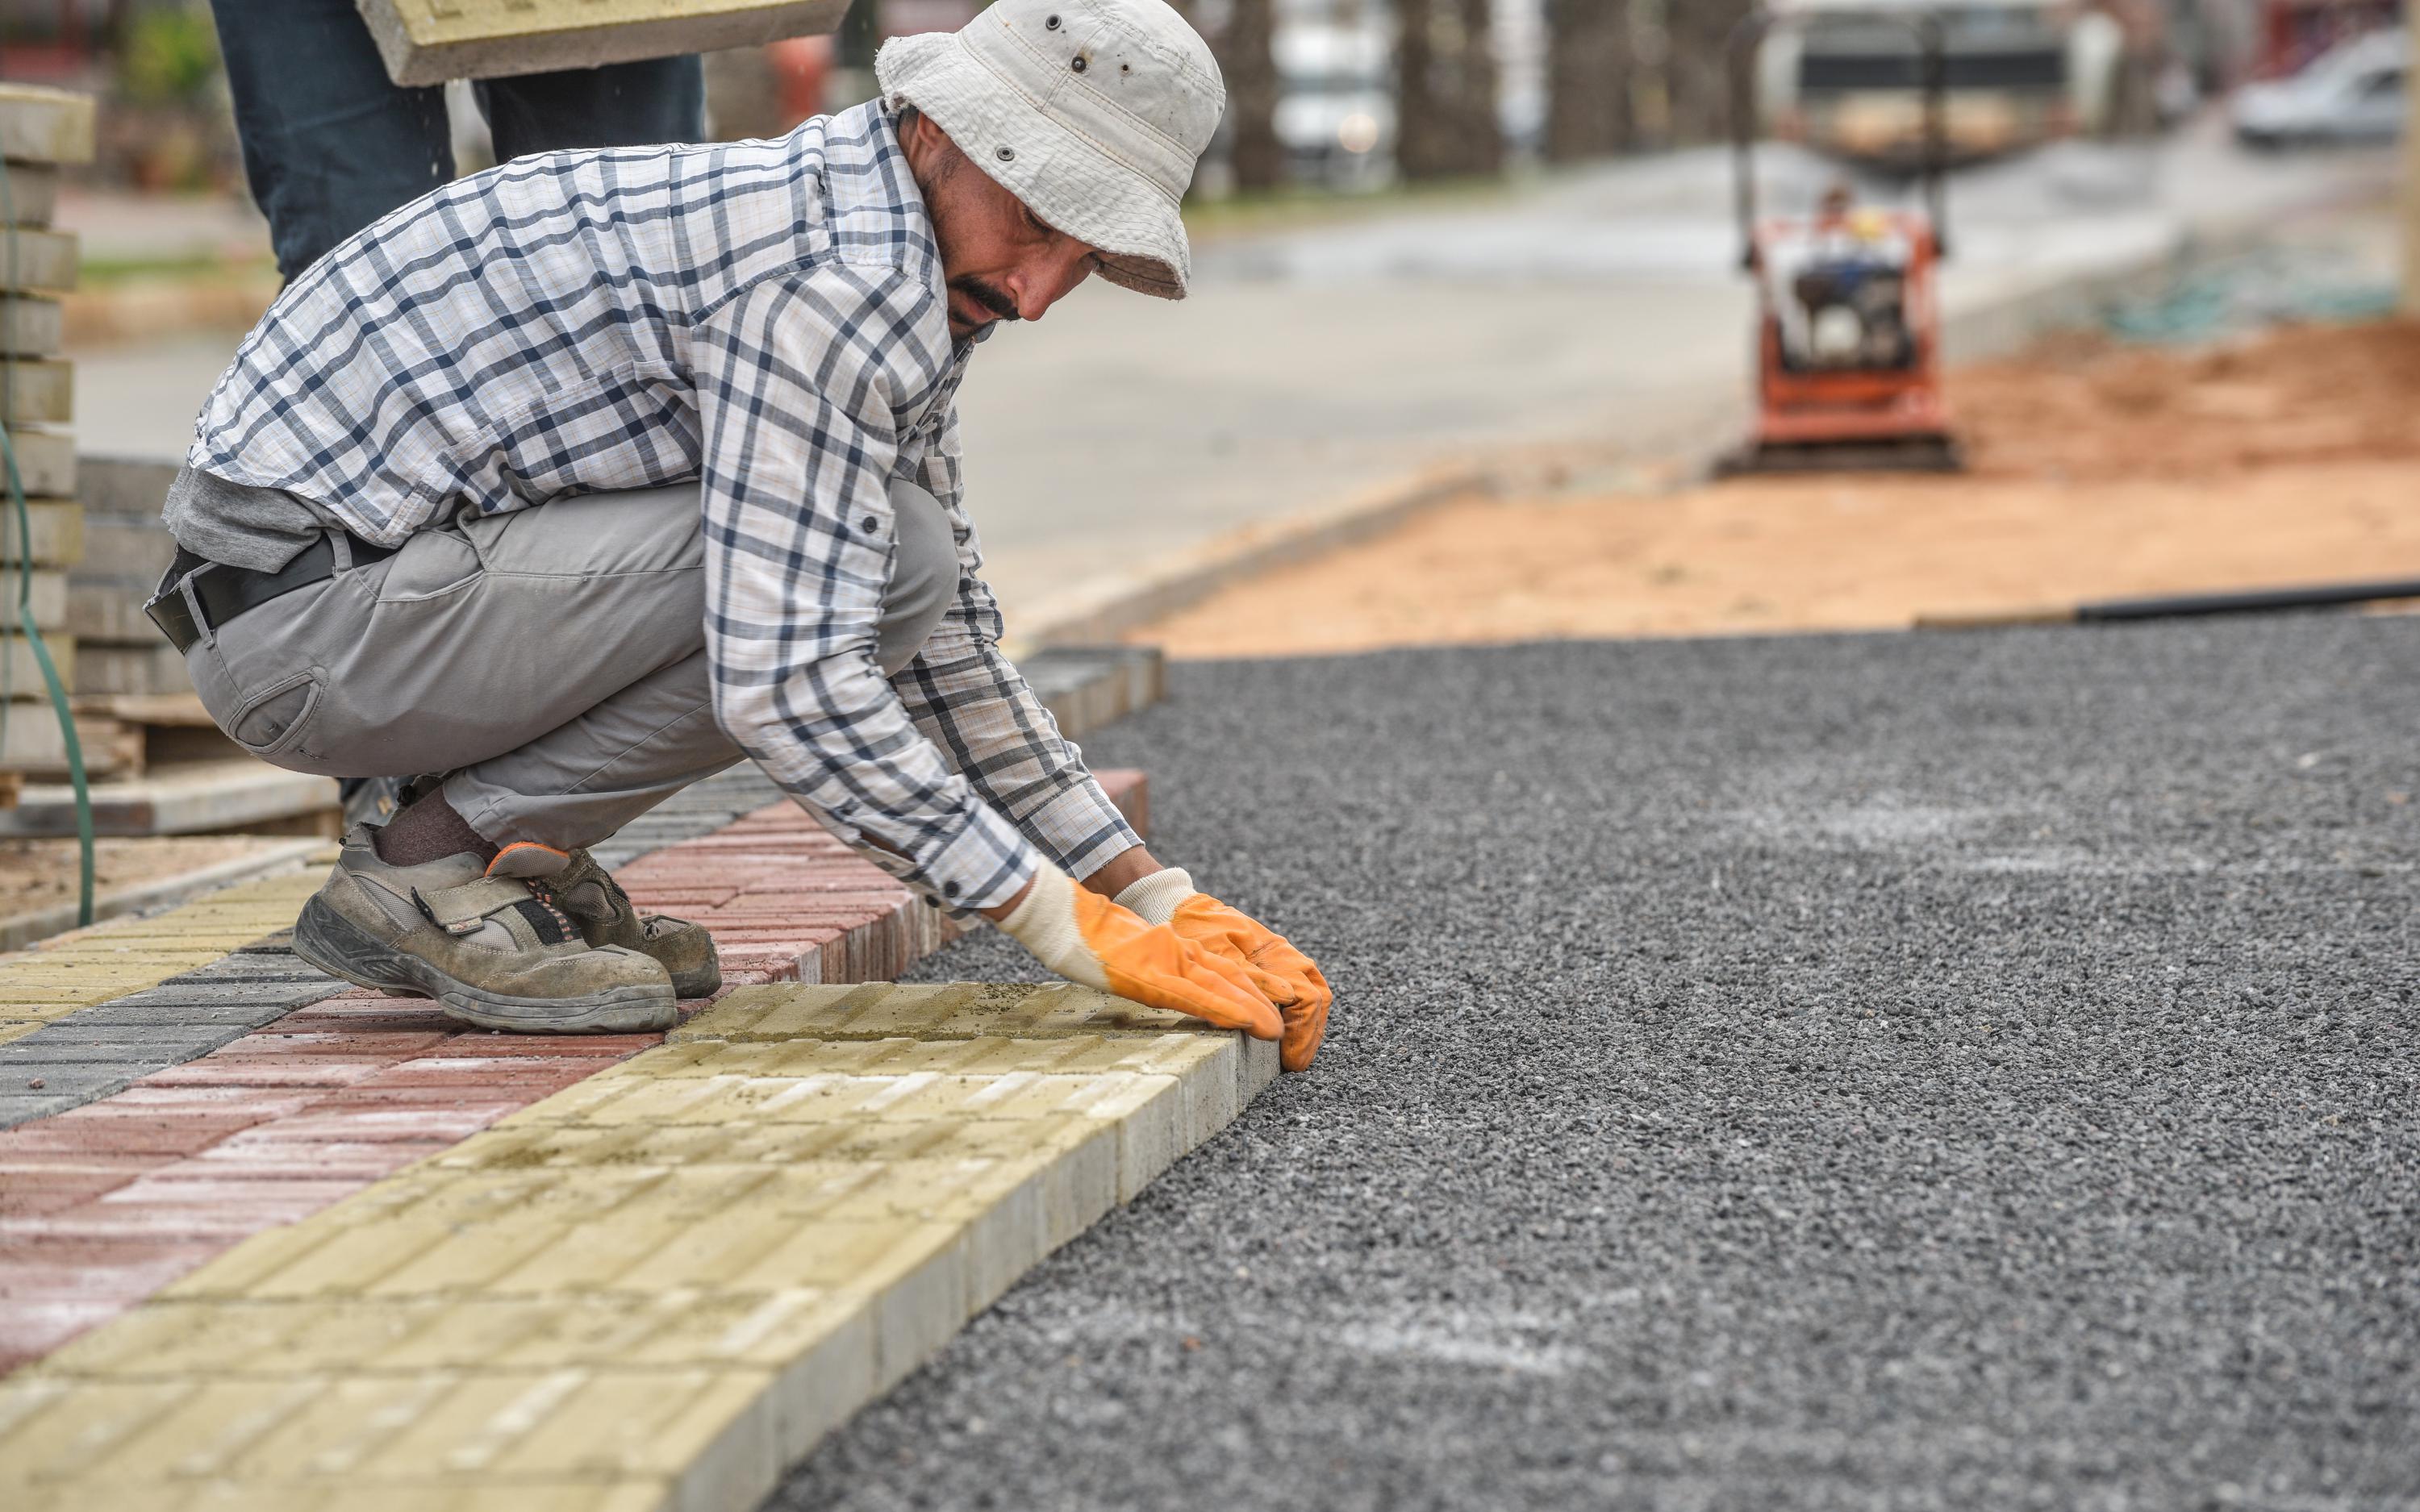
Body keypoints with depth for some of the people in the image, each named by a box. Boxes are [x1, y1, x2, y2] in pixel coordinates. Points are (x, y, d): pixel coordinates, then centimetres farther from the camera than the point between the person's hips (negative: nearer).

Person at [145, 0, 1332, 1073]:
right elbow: (783, 684, -27)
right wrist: (1068, 929, -23)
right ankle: (432, 866, -10)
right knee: (882, 555, -18)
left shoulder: (891, 274, 11)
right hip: (300, 618, -10)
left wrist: (1155, 897, 10)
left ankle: (512, 851, 9)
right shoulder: (840, 270, -21)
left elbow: (946, 654, 18)